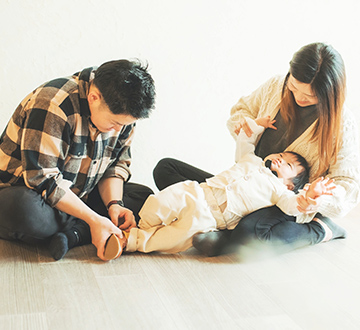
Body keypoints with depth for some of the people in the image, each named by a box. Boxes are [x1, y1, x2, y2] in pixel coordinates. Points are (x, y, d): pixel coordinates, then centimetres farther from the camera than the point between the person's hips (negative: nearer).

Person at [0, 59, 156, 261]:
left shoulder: (122, 113, -6)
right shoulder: (52, 105, -28)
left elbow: (118, 164, 3)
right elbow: (42, 179, -30)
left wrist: (114, 204, -16)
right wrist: (93, 219, -31)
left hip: (78, 197, 7)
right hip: (25, 190, -6)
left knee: (144, 198, -7)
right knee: (25, 209, -42)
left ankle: (73, 233, -23)